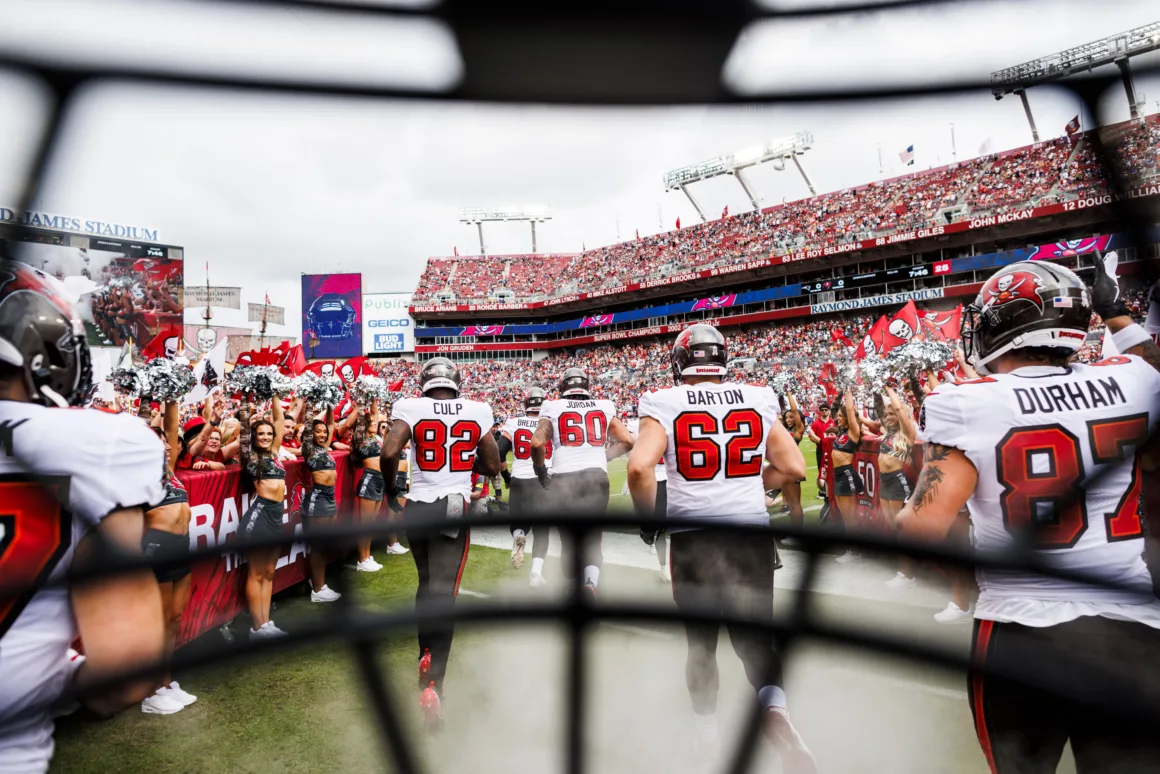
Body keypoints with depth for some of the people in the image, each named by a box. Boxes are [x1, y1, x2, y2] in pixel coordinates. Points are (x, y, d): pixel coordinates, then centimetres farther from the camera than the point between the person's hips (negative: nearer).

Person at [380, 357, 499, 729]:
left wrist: (390, 490, 2)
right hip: (456, 508, -1)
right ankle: (432, 683, -6)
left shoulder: (411, 407, -4)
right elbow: (492, 466, 4)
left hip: (417, 507, 1)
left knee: (427, 582, 22)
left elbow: (389, 453, -16)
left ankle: (427, 654, 30)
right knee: (444, 591, 1)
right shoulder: (478, 411, 0)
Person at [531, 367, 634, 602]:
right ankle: (590, 582, -13)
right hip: (596, 477, 1)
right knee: (592, 538, 12)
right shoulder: (604, 407, 14)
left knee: (569, 538, 16)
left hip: (564, 478, -1)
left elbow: (537, 443, -6)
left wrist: (540, 469, 10)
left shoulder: (553, 408, 7)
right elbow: (627, 441, 14)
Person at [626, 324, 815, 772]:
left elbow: (639, 468, -19)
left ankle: (707, 736, 32)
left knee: (700, 640, 19)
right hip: (751, 531, 2)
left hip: (692, 534, -1)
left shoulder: (666, 405, -6)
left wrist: (649, 518, -3)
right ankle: (775, 710, -11)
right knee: (755, 638, 14)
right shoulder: (757, 400, 4)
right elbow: (794, 468, 6)